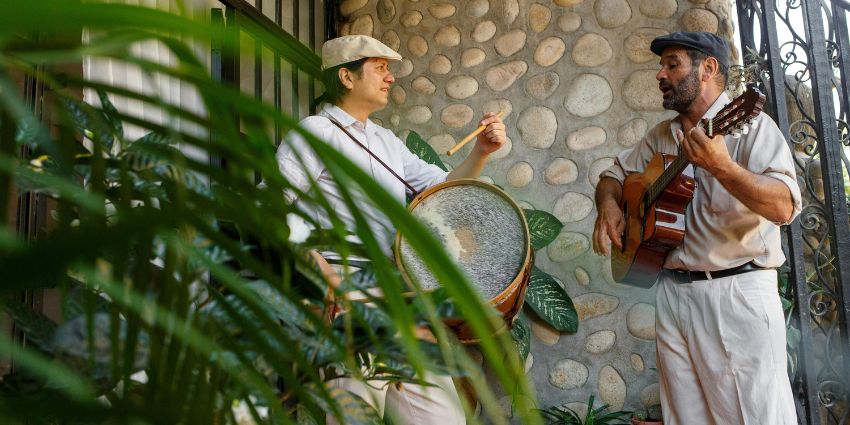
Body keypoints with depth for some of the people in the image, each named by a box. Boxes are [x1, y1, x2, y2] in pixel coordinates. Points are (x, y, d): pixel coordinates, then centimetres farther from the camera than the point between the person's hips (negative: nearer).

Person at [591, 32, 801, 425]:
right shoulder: (660, 136, 13)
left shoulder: (750, 126, -8)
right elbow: (614, 175, 21)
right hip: (673, 293, 6)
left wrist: (720, 166, -35)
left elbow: (784, 208, -21)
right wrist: (609, 205, -1)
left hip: (738, 293, -6)